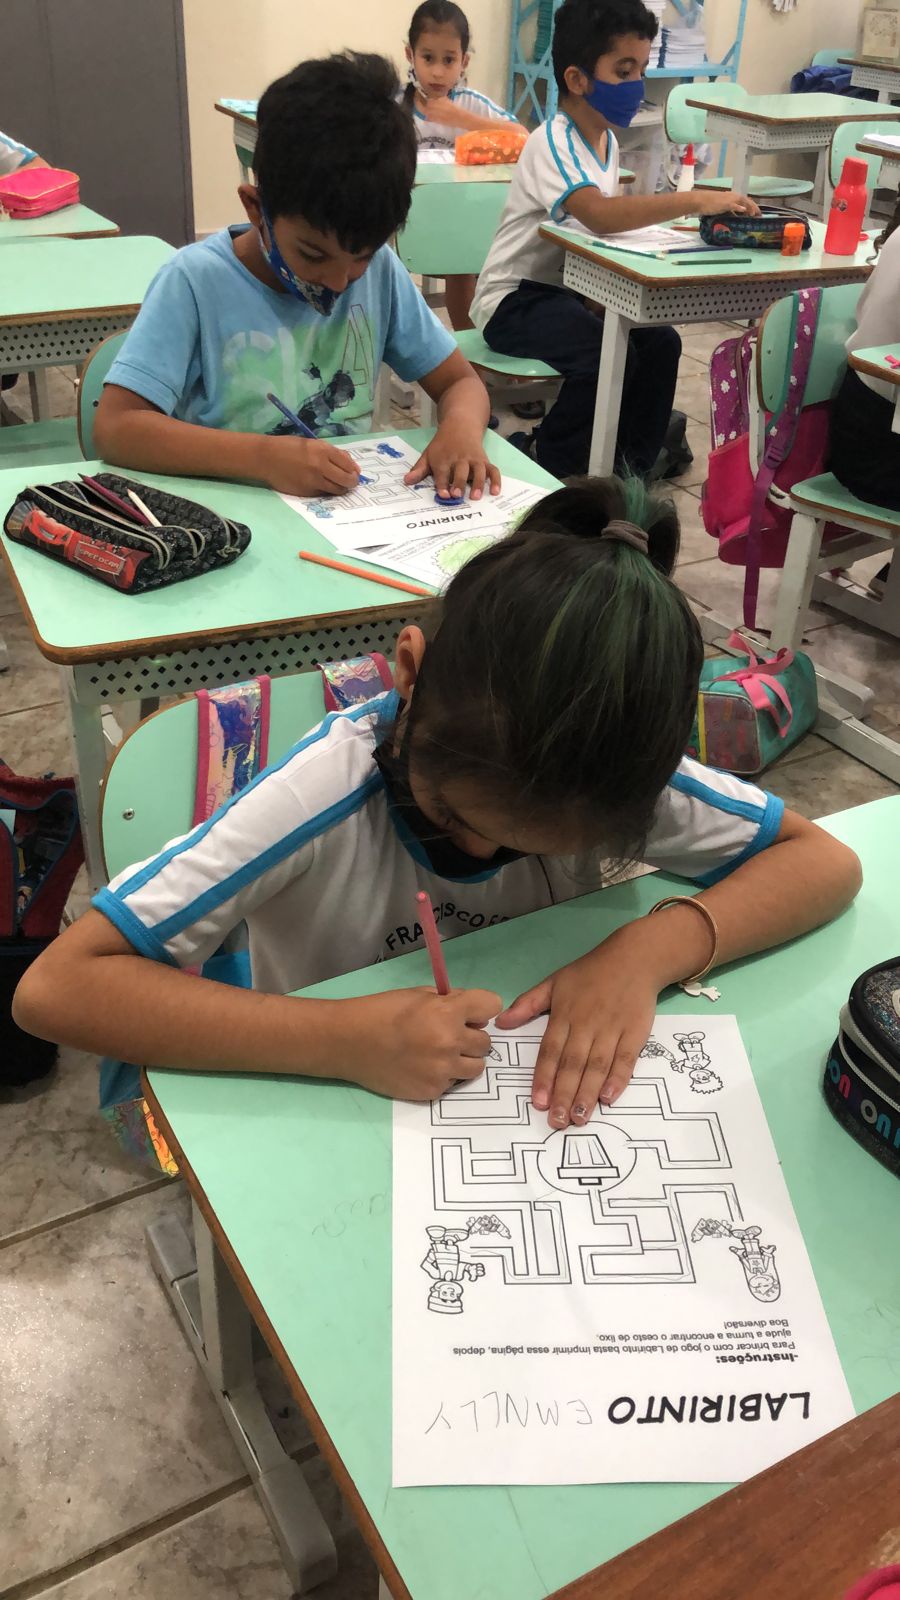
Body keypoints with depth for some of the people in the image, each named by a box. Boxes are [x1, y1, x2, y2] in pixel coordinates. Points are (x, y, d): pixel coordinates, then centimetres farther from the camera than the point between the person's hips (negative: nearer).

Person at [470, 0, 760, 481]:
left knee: (661, 342, -6)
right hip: (514, 299, -8)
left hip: (570, 288, 8)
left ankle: (631, 463, 8)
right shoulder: (553, 142, -20)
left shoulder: (607, 140, 8)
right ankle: (542, 459, -7)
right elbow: (600, 214, -38)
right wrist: (694, 201, -40)